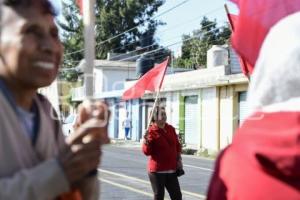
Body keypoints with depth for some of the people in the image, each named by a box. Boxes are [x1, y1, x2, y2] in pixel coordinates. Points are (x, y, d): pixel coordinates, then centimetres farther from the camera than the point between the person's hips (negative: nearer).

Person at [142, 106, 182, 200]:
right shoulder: (151, 131, -10)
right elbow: (147, 152, -15)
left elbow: (177, 145, 19)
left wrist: (178, 159, 11)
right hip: (157, 171, -5)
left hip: (171, 170, 5)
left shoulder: (171, 129, 8)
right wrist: (146, 141, -31)